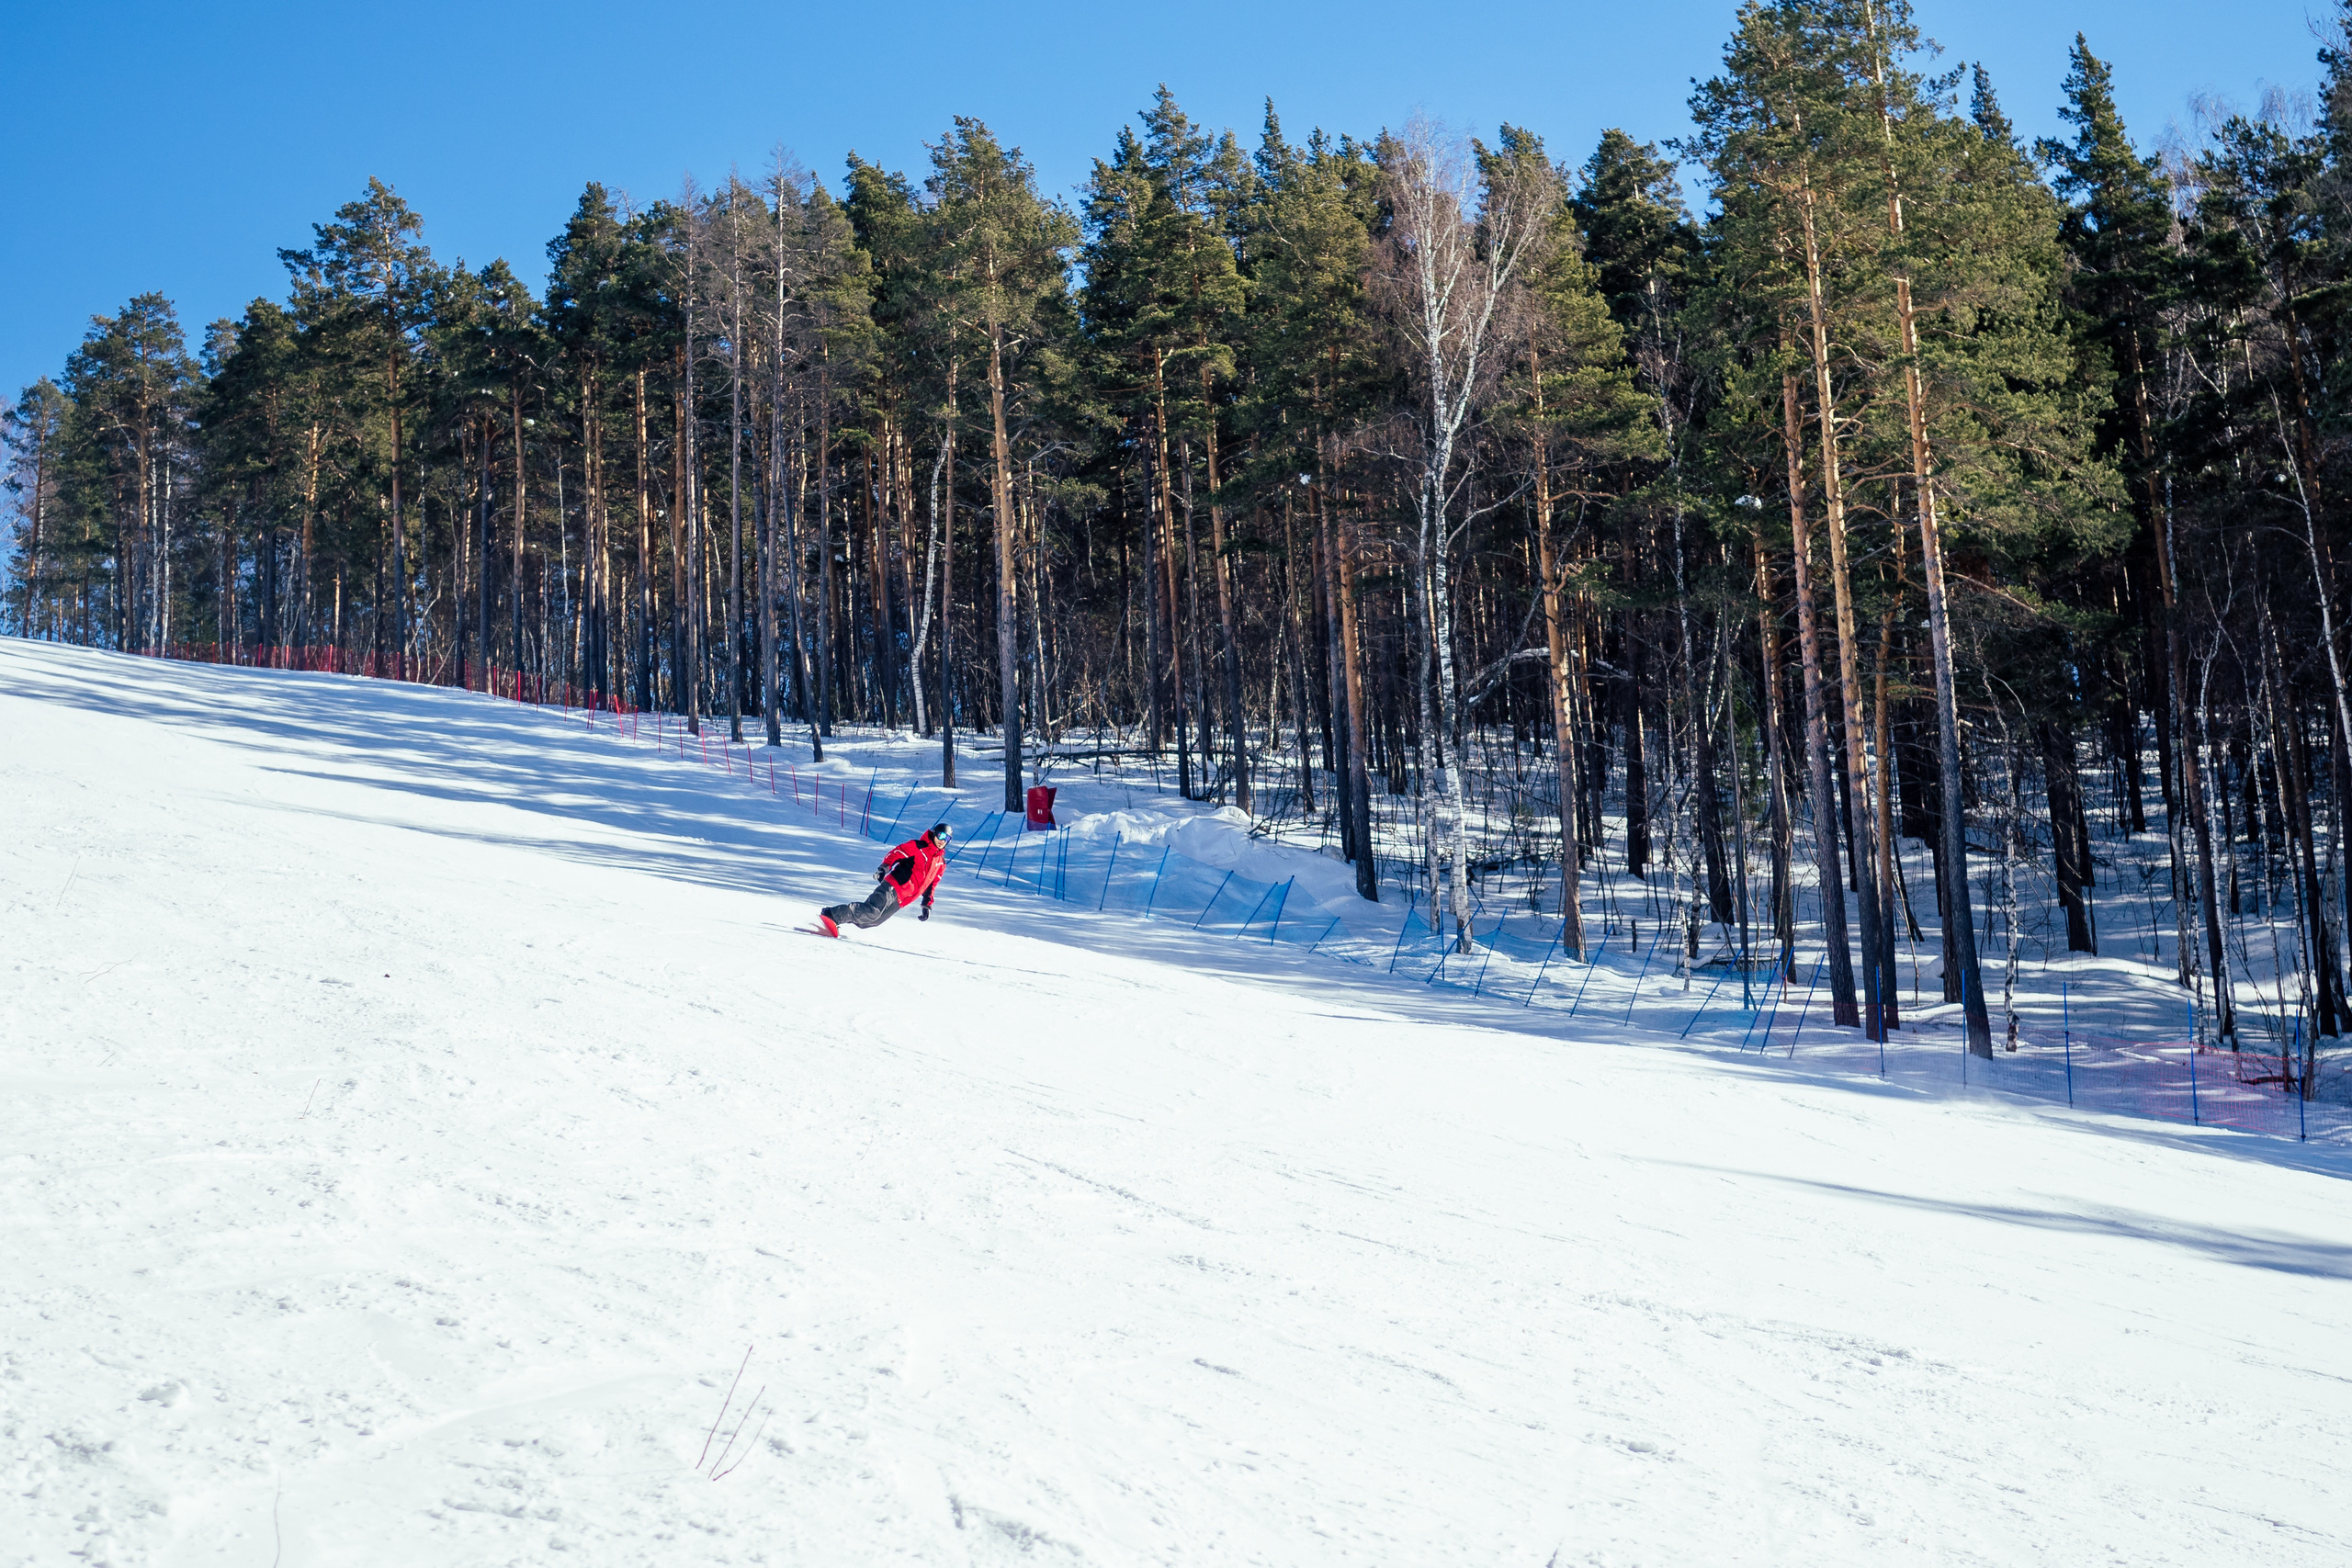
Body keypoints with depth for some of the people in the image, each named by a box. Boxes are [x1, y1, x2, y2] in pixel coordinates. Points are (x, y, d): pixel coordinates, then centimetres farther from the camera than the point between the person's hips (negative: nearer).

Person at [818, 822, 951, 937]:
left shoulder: (941, 863, 21)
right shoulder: (918, 846, 2)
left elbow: (931, 884, 29)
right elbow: (897, 853, -6)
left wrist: (927, 904, 23)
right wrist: (884, 867, -21)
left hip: (900, 900, 6)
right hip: (893, 886, -6)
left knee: (872, 921, -6)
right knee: (872, 911, -25)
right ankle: (830, 914, -22)